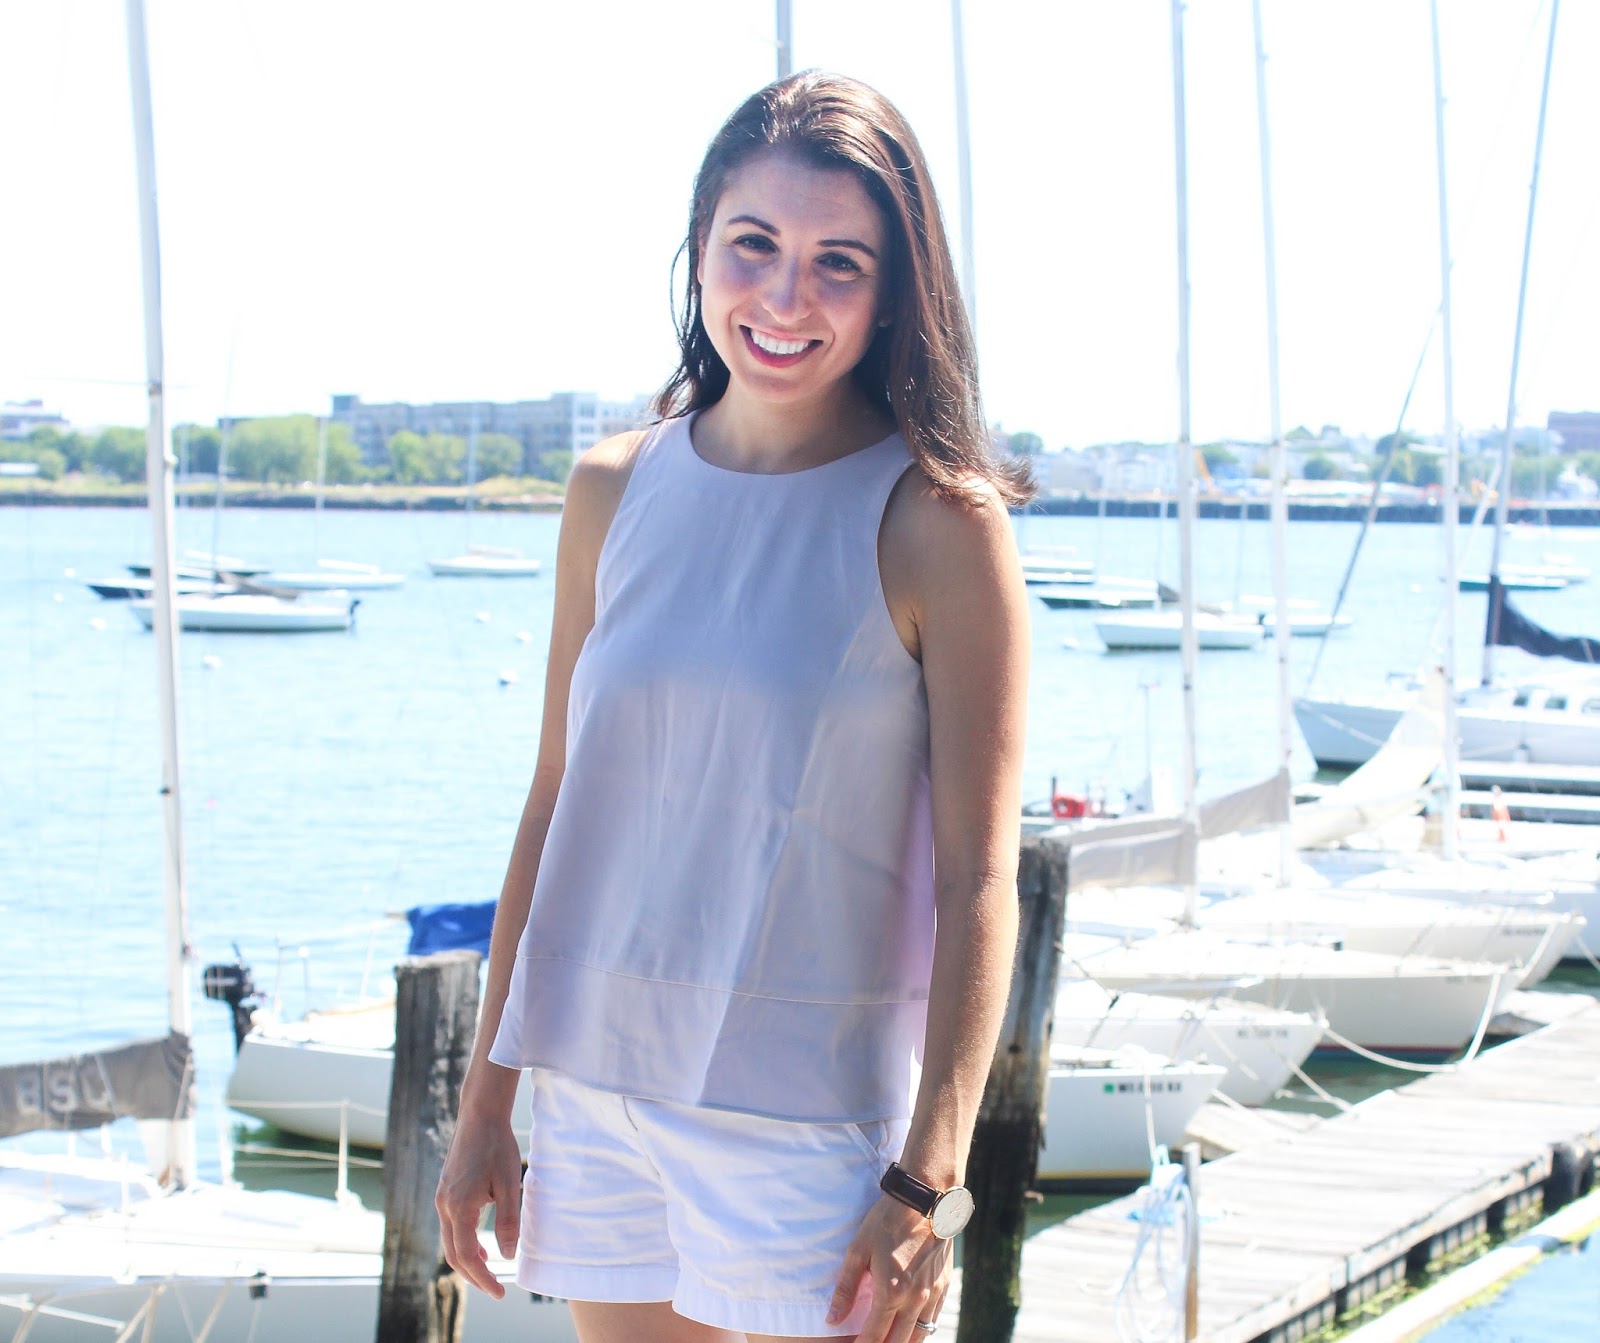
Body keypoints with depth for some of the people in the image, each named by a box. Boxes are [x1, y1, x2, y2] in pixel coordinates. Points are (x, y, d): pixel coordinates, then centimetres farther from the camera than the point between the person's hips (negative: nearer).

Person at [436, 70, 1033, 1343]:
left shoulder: (937, 523, -8)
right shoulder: (615, 493, 5)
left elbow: (978, 884, -10)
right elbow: (555, 803, 11)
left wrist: (925, 1186, -15)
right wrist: (486, 1103, 11)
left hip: (812, 1110, -4)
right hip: (597, 1085, 5)